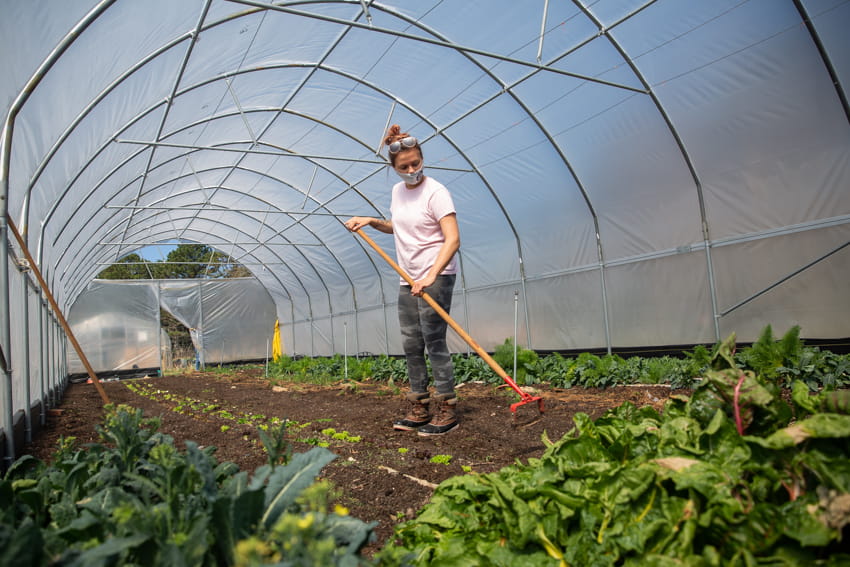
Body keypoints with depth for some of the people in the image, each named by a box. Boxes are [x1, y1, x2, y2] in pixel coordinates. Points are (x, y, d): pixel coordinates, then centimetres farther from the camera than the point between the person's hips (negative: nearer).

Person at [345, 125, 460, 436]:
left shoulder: (435, 192, -13)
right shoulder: (398, 191, 11)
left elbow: (452, 239, -23)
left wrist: (431, 276, -34)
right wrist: (371, 222, 12)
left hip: (437, 275, -8)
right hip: (409, 280, 8)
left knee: (434, 341, -10)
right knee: (411, 345, 9)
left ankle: (446, 411, -1)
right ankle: (419, 409, 20)